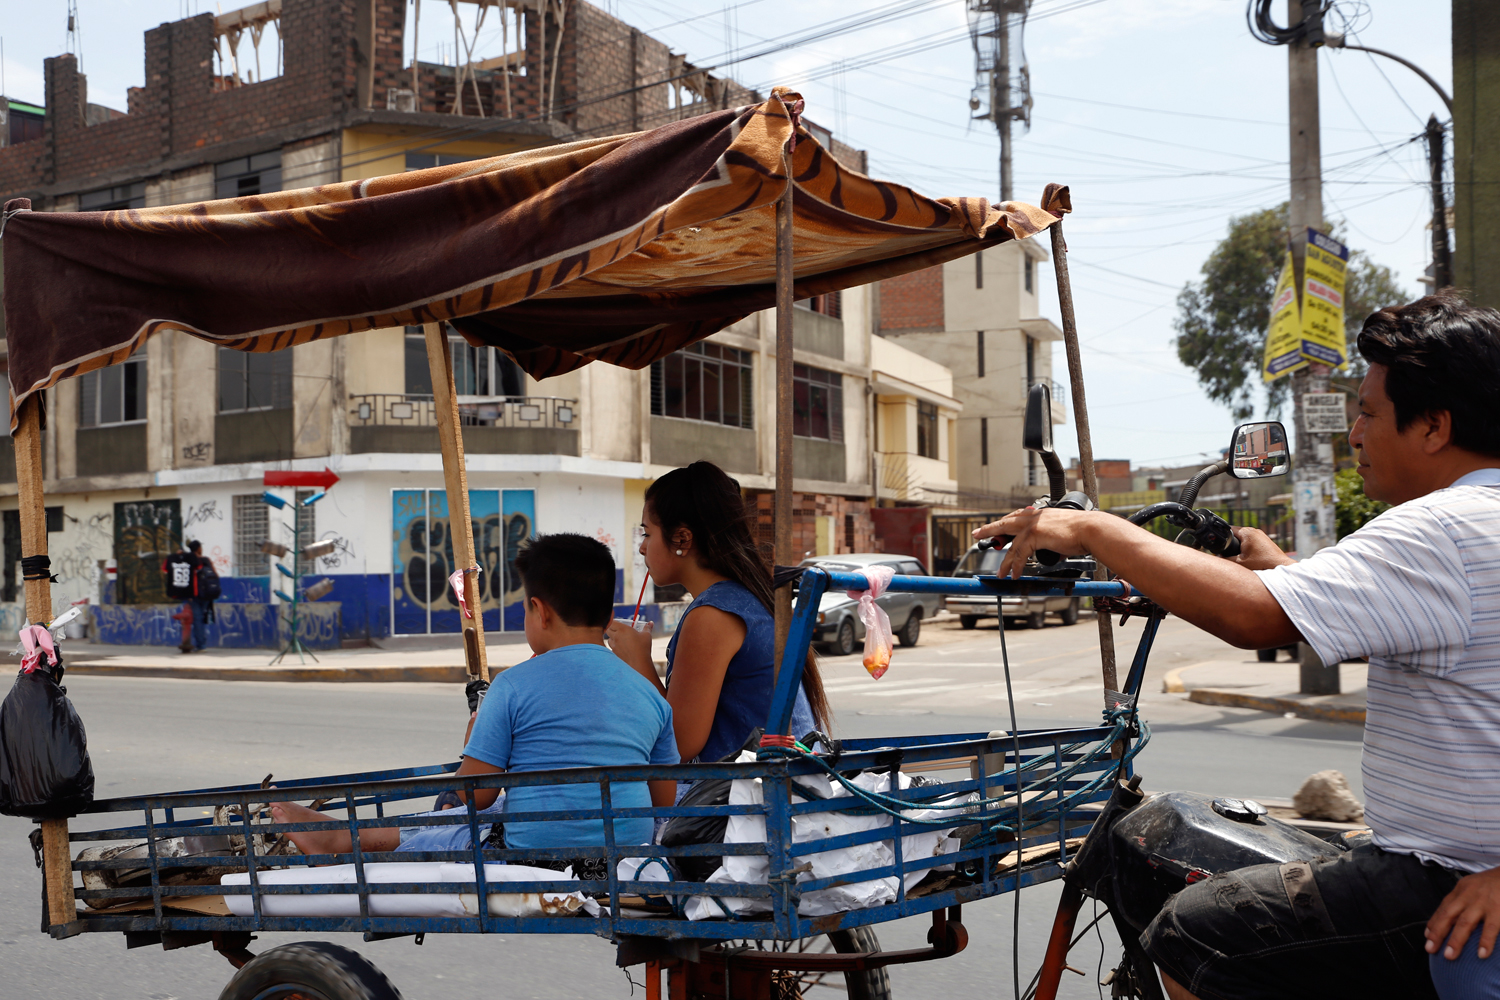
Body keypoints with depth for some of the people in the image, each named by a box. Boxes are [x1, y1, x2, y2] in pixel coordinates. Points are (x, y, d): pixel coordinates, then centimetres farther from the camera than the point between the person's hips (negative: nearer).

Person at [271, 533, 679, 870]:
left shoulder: (514, 685, -10)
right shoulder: (651, 696, 3)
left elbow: (474, 795, -6)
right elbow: (664, 802, 9)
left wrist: (476, 741, 14)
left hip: (537, 857, -6)